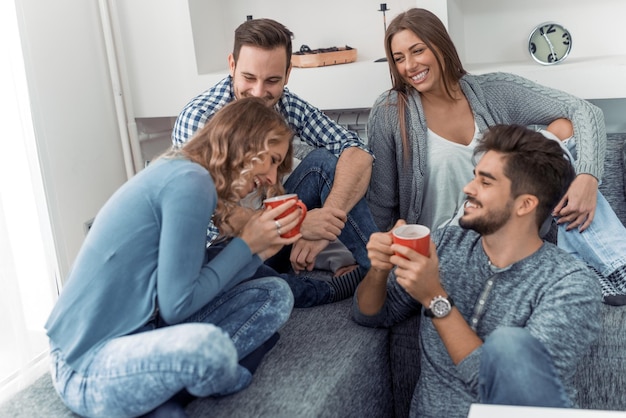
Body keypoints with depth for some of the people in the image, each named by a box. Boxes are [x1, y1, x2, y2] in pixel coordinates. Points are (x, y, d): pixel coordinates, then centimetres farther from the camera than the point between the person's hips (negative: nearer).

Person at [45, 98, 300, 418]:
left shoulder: (179, 174, 10)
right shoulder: (189, 180, -19)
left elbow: (200, 280, 6)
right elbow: (176, 305, -20)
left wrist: (260, 249, 2)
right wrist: (246, 244, -11)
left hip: (141, 334, 9)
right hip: (87, 367, -9)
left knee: (276, 295, 7)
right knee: (206, 346, -39)